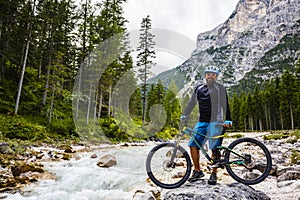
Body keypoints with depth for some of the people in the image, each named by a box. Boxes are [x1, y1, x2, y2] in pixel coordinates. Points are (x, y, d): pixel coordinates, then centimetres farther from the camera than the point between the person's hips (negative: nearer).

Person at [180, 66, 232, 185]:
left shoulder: (220, 88, 2)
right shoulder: (199, 89, 14)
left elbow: (224, 105, -4)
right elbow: (192, 103, 20)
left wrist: (228, 120, -13)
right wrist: (184, 116, 17)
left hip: (215, 122, -4)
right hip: (202, 122, 5)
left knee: (214, 149, -3)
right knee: (193, 145, -3)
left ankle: (214, 174, 11)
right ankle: (197, 171, 11)